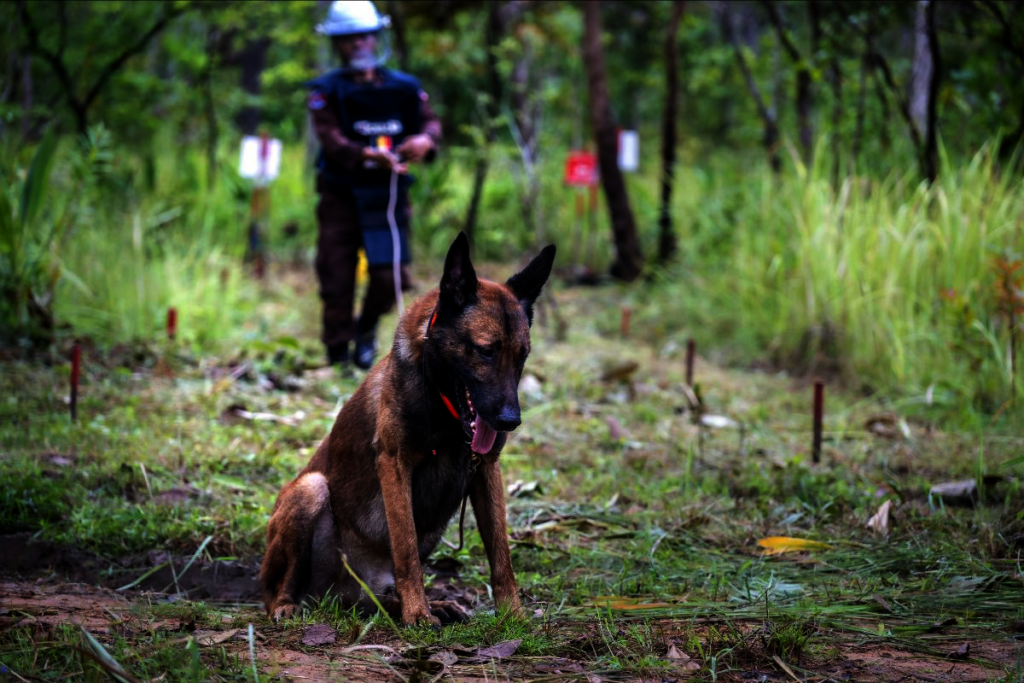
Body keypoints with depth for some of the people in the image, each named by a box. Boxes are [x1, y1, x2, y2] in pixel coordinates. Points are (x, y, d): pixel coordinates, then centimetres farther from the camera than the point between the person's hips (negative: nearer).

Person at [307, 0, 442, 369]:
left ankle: (366, 329, 30)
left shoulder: (404, 88, 6)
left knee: (389, 277, -1)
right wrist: (367, 156, -34)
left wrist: (425, 139, -27)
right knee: (337, 280, -2)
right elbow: (330, 139, -17)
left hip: (388, 196, 2)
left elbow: (430, 121, -2)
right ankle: (337, 356, 10)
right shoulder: (327, 92, -3)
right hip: (341, 197, -2)